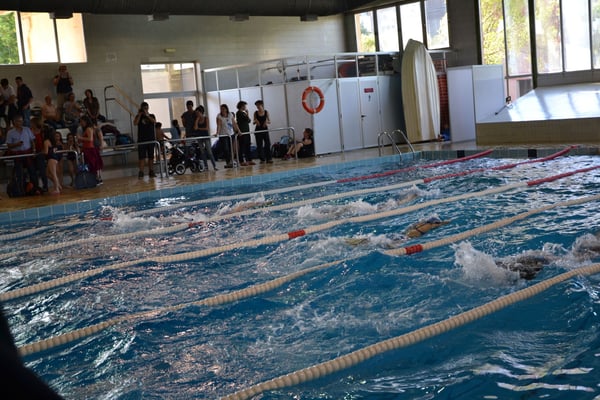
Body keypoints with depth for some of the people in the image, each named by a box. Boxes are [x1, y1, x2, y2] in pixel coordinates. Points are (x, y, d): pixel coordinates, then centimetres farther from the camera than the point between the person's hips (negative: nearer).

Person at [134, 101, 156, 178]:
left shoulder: (151, 116, 11)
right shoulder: (138, 116, 8)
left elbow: (154, 121, -9)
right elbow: (135, 123, -10)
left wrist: (147, 115, -16)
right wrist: (139, 114, -10)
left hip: (151, 139, 2)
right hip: (142, 139, -2)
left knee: (151, 157, 5)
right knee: (142, 157, -7)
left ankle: (151, 172, 10)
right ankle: (141, 172, -10)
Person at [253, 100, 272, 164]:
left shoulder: (266, 112, 2)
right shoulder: (255, 113, 1)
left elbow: (269, 121, 4)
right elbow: (254, 122, 5)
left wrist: (267, 121, -17)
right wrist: (255, 121, -17)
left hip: (265, 129, 0)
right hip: (258, 130, 0)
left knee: (267, 144, -3)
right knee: (259, 145, 0)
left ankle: (269, 158, 2)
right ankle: (262, 159, 5)